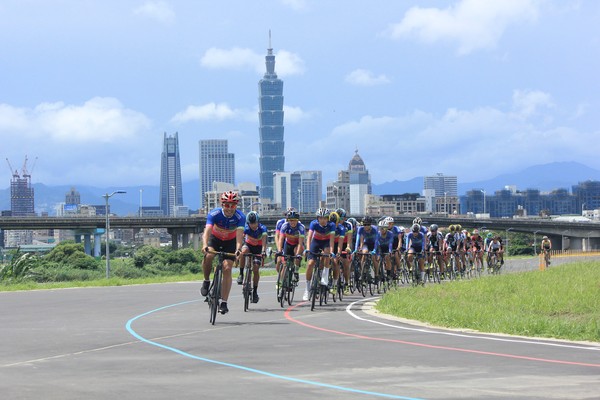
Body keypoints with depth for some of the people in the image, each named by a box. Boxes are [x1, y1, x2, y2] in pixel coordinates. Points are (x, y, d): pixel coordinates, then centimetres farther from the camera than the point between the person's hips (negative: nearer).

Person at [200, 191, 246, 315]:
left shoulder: (240, 217, -27)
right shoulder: (214, 214, -29)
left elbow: (239, 234, -38)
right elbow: (207, 230, -40)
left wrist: (238, 249, -57)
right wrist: (205, 245, -59)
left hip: (230, 241, 0)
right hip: (215, 238, 0)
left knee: (227, 269, -13)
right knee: (208, 255, -32)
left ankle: (224, 303, -9)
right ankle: (206, 281, -6)